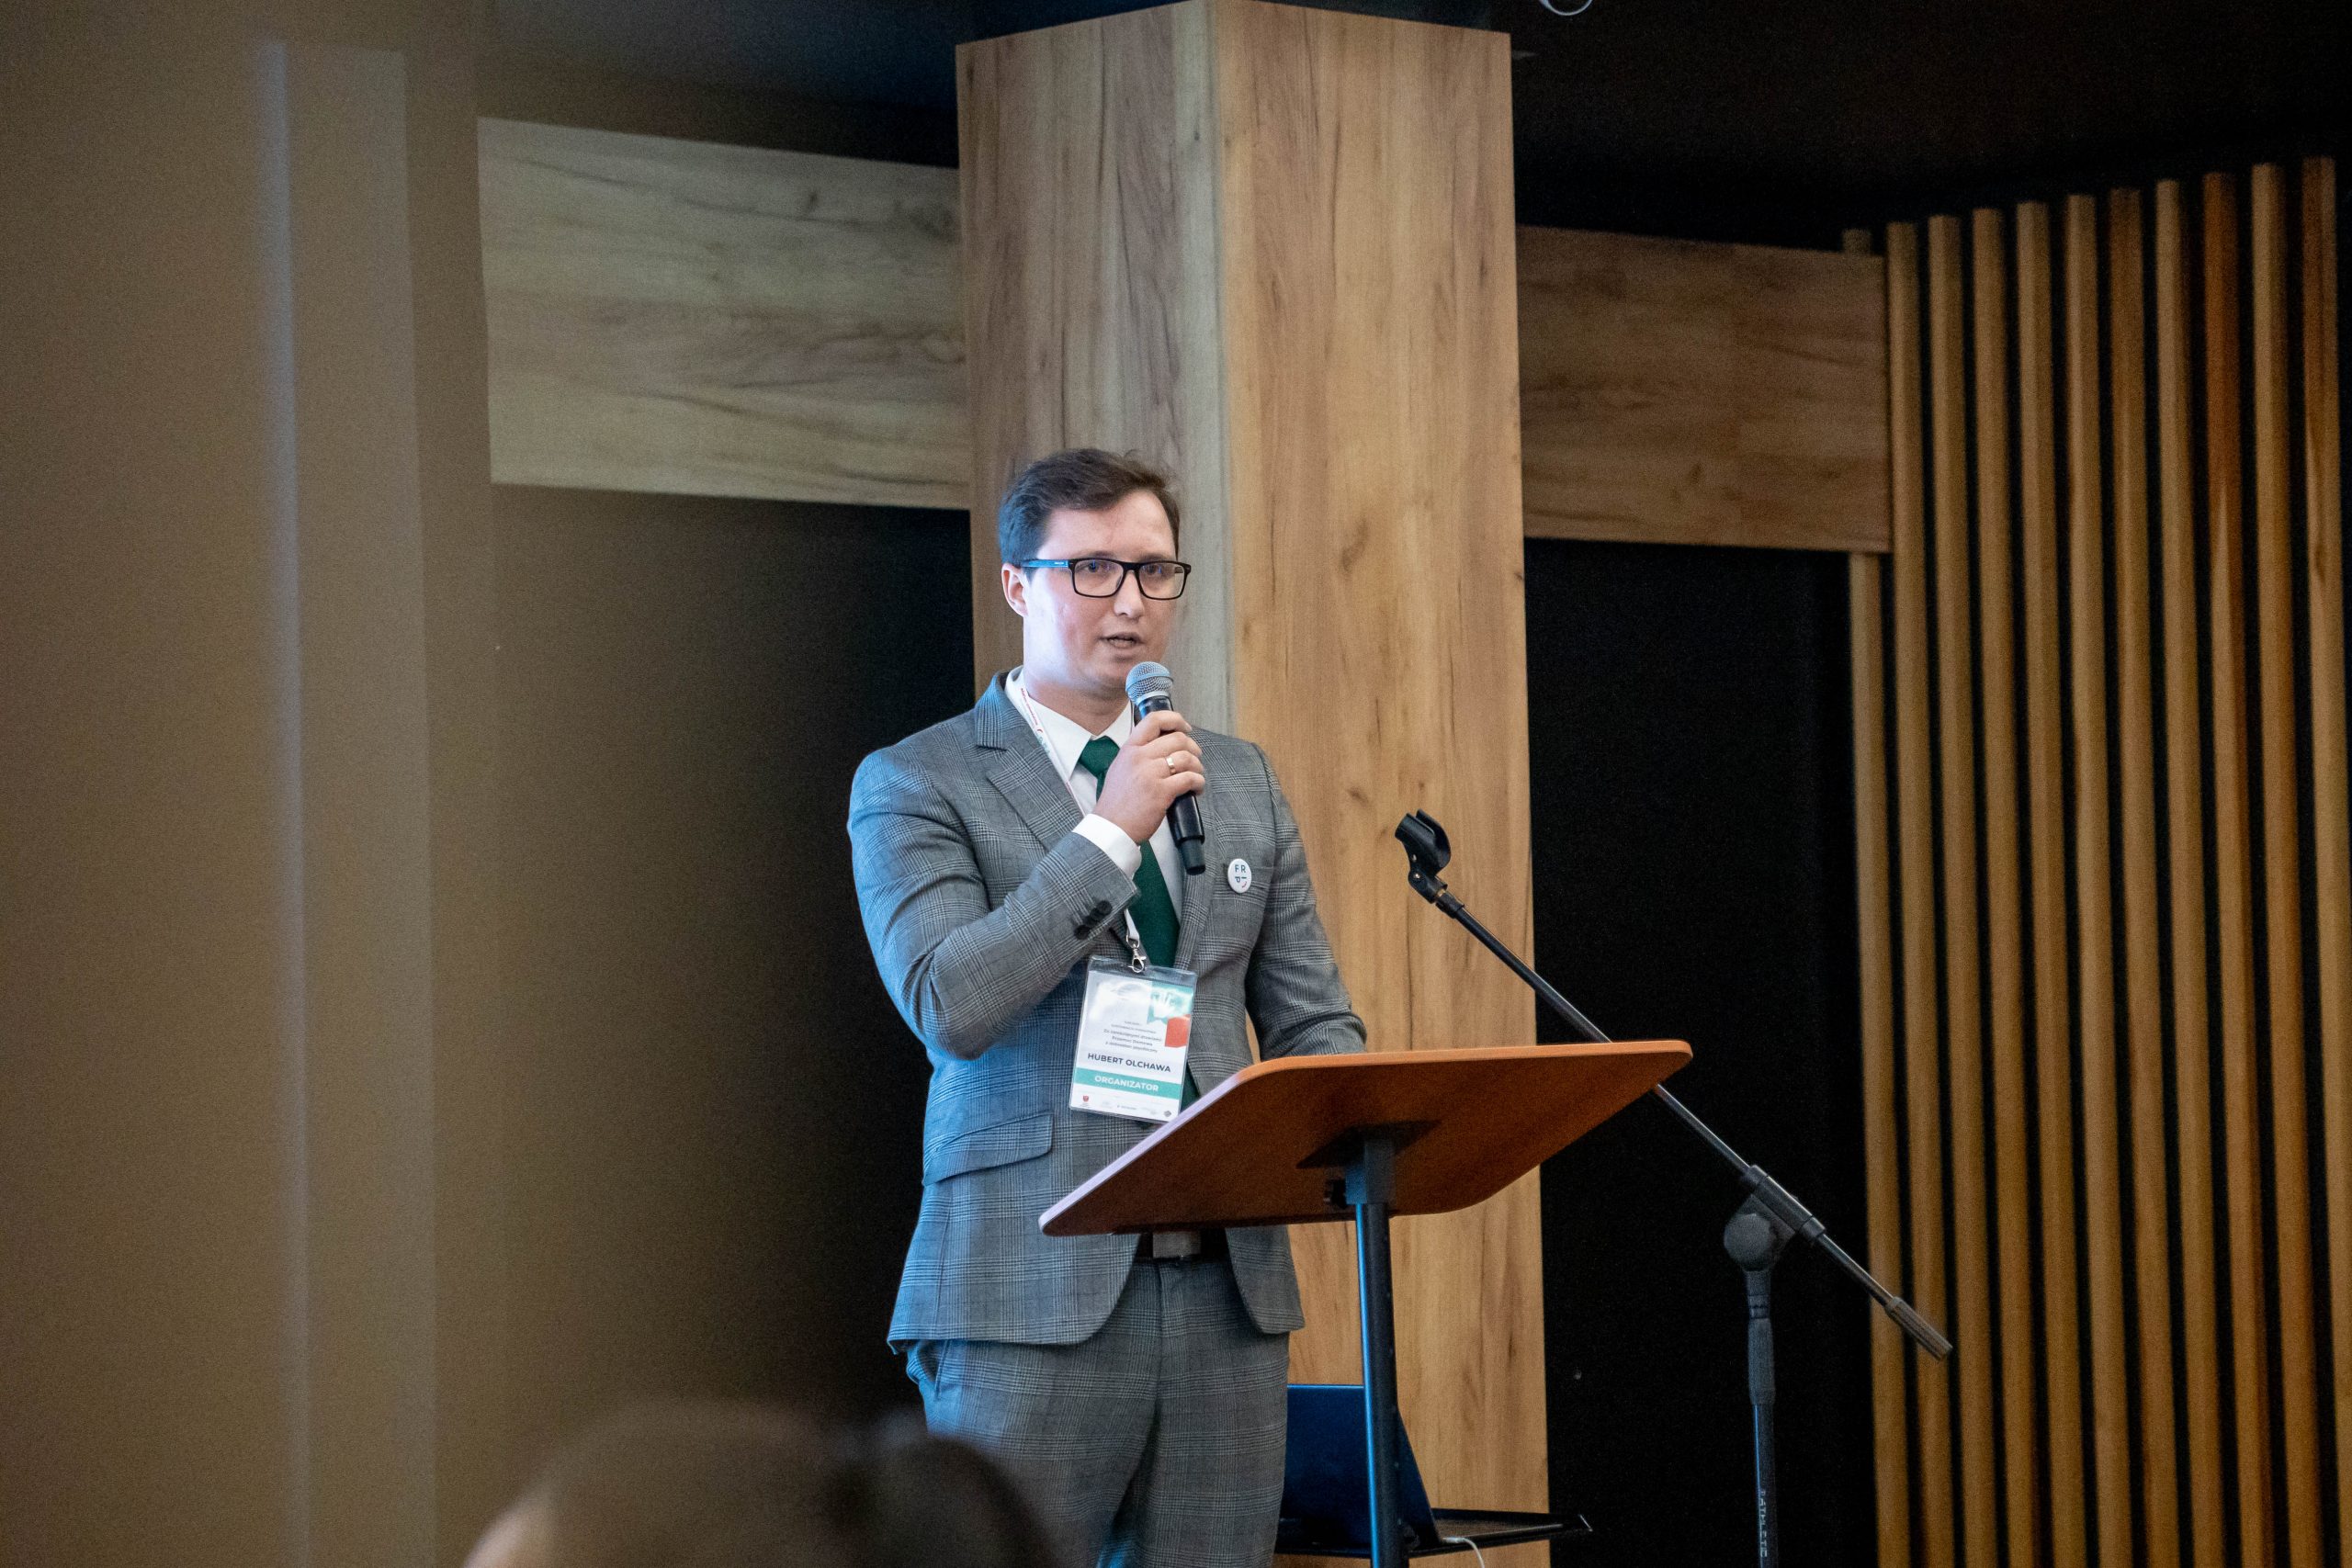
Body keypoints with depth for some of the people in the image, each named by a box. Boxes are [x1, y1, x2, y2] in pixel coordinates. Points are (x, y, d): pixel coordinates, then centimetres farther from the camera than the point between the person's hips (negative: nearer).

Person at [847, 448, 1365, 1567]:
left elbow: (1310, 1020, 17)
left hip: (1226, 1285, 5)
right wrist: (1111, 831, -14)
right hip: (1032, 1293, -5)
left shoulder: (1239, 781, 18)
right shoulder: (916, 785, 2)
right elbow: (949, 1006, -13)